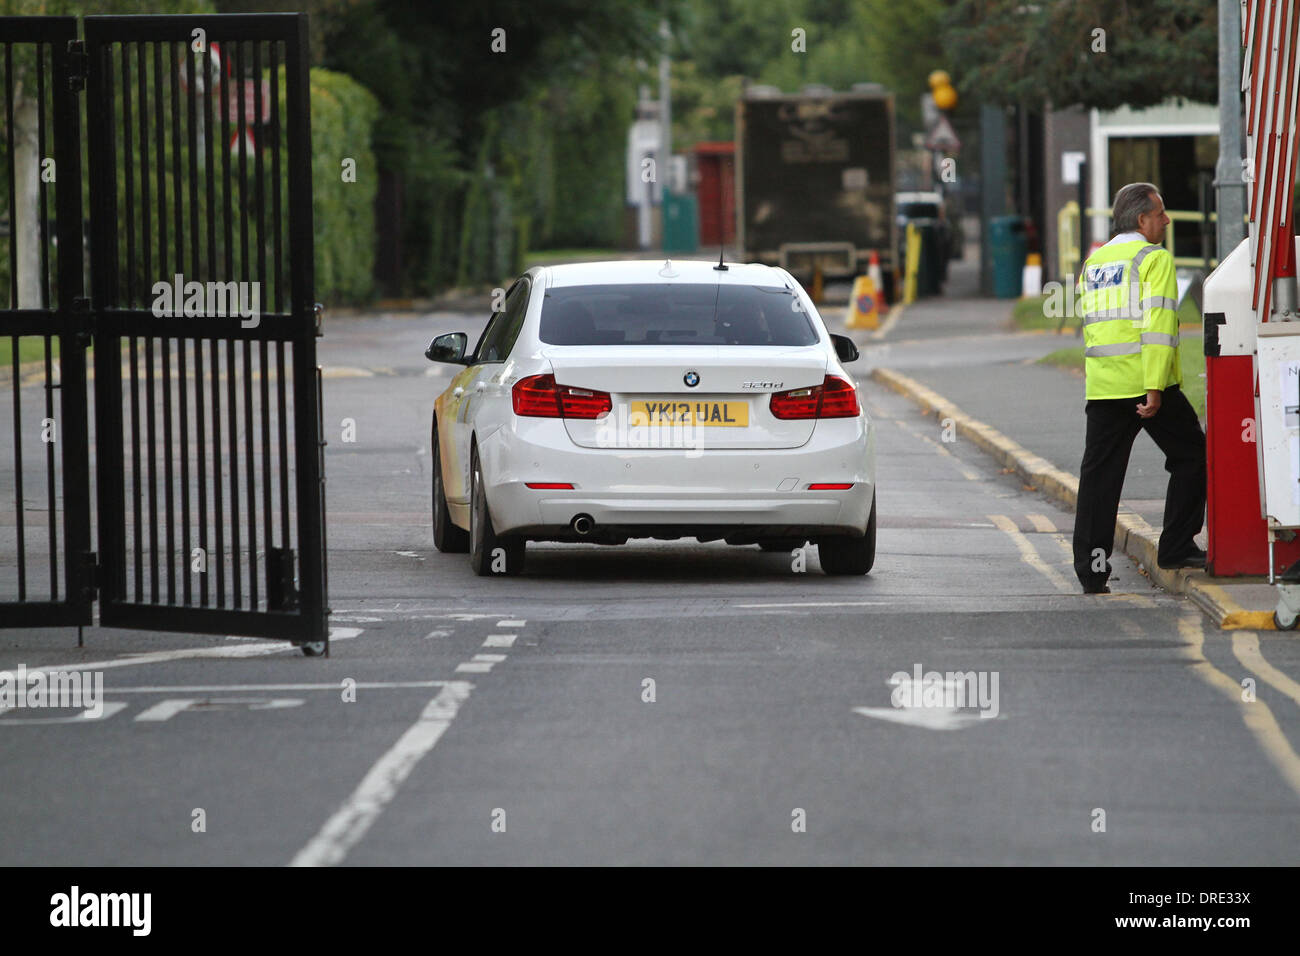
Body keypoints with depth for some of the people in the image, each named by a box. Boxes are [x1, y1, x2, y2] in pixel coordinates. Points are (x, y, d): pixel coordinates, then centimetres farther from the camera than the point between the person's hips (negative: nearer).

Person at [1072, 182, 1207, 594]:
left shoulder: (1093, 264, 17)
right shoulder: (1153, 258, -6)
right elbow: (1157, 325, -15)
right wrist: (1155, 388, -18)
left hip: (1102, 388, 6)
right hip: (1147, 384, -6)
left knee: (1099, 474, 5)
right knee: (1190, 456, 11)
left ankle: (1091, 570, 0)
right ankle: (1177, 548, 8)